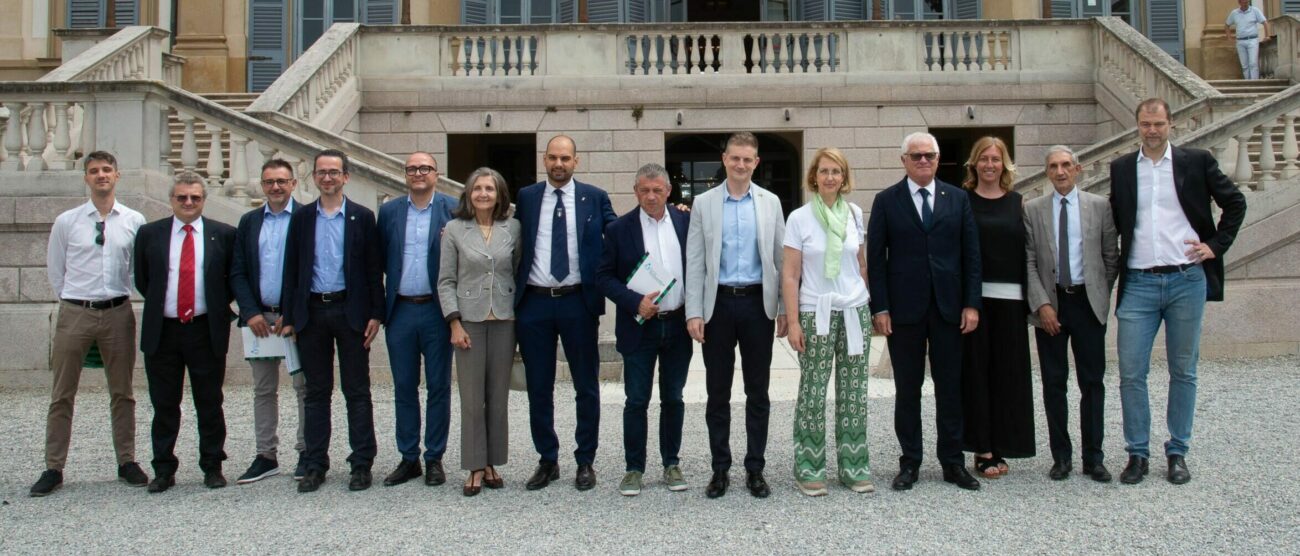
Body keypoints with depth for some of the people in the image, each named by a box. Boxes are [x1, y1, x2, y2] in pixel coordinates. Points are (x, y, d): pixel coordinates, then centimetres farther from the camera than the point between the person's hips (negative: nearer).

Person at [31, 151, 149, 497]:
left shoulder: (134, 221, 1)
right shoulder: (66, 222, 1)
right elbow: (55, 271, 9)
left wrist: (115, 299, 7)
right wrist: (75, 302, 8)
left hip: (118, 312, 0)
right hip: (74, 313, 0)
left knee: (122, 393, 10)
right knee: (62, 395, 5)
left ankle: (127, 462, 19)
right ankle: (53, 469, 14)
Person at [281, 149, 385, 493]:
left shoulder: (362, 217, 3)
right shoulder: (301, 218, 9)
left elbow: (374, 269, 1)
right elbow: (291, 269, 8)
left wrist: (376, 314, -5)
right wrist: (289, 317, 3)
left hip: (350, 311, -2)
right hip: (311, 312, 2)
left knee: (357, 391, 4)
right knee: (316, 392, 8)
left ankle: (361, 464, 11)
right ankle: (315, 465, 15)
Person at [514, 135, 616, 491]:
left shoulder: (594, 198, 3)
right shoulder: (526, 197, 7)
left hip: (578, 302, -1)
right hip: (534, 302, 1)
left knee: (586, 387, 7)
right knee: (538, 388, 9)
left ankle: (585, 462, 20)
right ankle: (547, 461, 23)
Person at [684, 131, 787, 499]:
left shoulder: (770, 203, 5)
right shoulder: (704, 203, 3)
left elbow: (780, 259, 5)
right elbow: (694, 262, 0)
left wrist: (784, 308, 1)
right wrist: (694, 312, -6)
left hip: (757, 303, 1)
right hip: (718, 303, 0)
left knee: (757, 392, 7)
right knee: (717, 392, 7)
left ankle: (755, 468, 18)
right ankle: (720, 469, 18)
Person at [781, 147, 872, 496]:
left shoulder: (855, 213, 6)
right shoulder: (799, 218, -4)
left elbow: (862, 264, 15)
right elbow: (790, 275, -5)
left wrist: (870, 304, 14)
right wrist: (792, 322, -9)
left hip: (855, 311, 3)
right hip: (816, 314, -3)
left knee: (854, 392, 8)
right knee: (813, 393, 0)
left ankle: (854, 467, 19)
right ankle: (809, 470, 12)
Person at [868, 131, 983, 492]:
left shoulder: (958, 199, 8)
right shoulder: (886, 201, 3)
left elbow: (971, 254, 6)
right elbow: (876, 258, -1)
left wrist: (971, 303, -1)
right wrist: (879, 308, -7)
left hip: (948, 307, 2)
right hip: (904, 308, -1)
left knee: (950, 387, 7)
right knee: (908, 390, 6)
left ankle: (953, 462, 18)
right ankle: (909, 463, 15)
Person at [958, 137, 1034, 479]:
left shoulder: (1018, 203, 11)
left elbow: (1028, 251, 9)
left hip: (1010, 297, 3)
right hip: (973, 295, -2)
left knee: (1008, 371, 5)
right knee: (976, 370, 0)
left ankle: (1000, 446, 15)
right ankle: (982, 449, 6)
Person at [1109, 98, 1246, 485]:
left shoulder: (1197, 161, 4)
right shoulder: (1121, 168, 9)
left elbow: (1234, 202, 11)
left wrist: (1216, 245, 3)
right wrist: (1119, 258, 8)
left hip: (1186, 280, -1)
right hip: (1138, 283, 1)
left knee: (1183, 371, 7)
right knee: (1131, 373, -2)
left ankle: (1178, 453, 18)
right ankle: (1137, 454, 9)